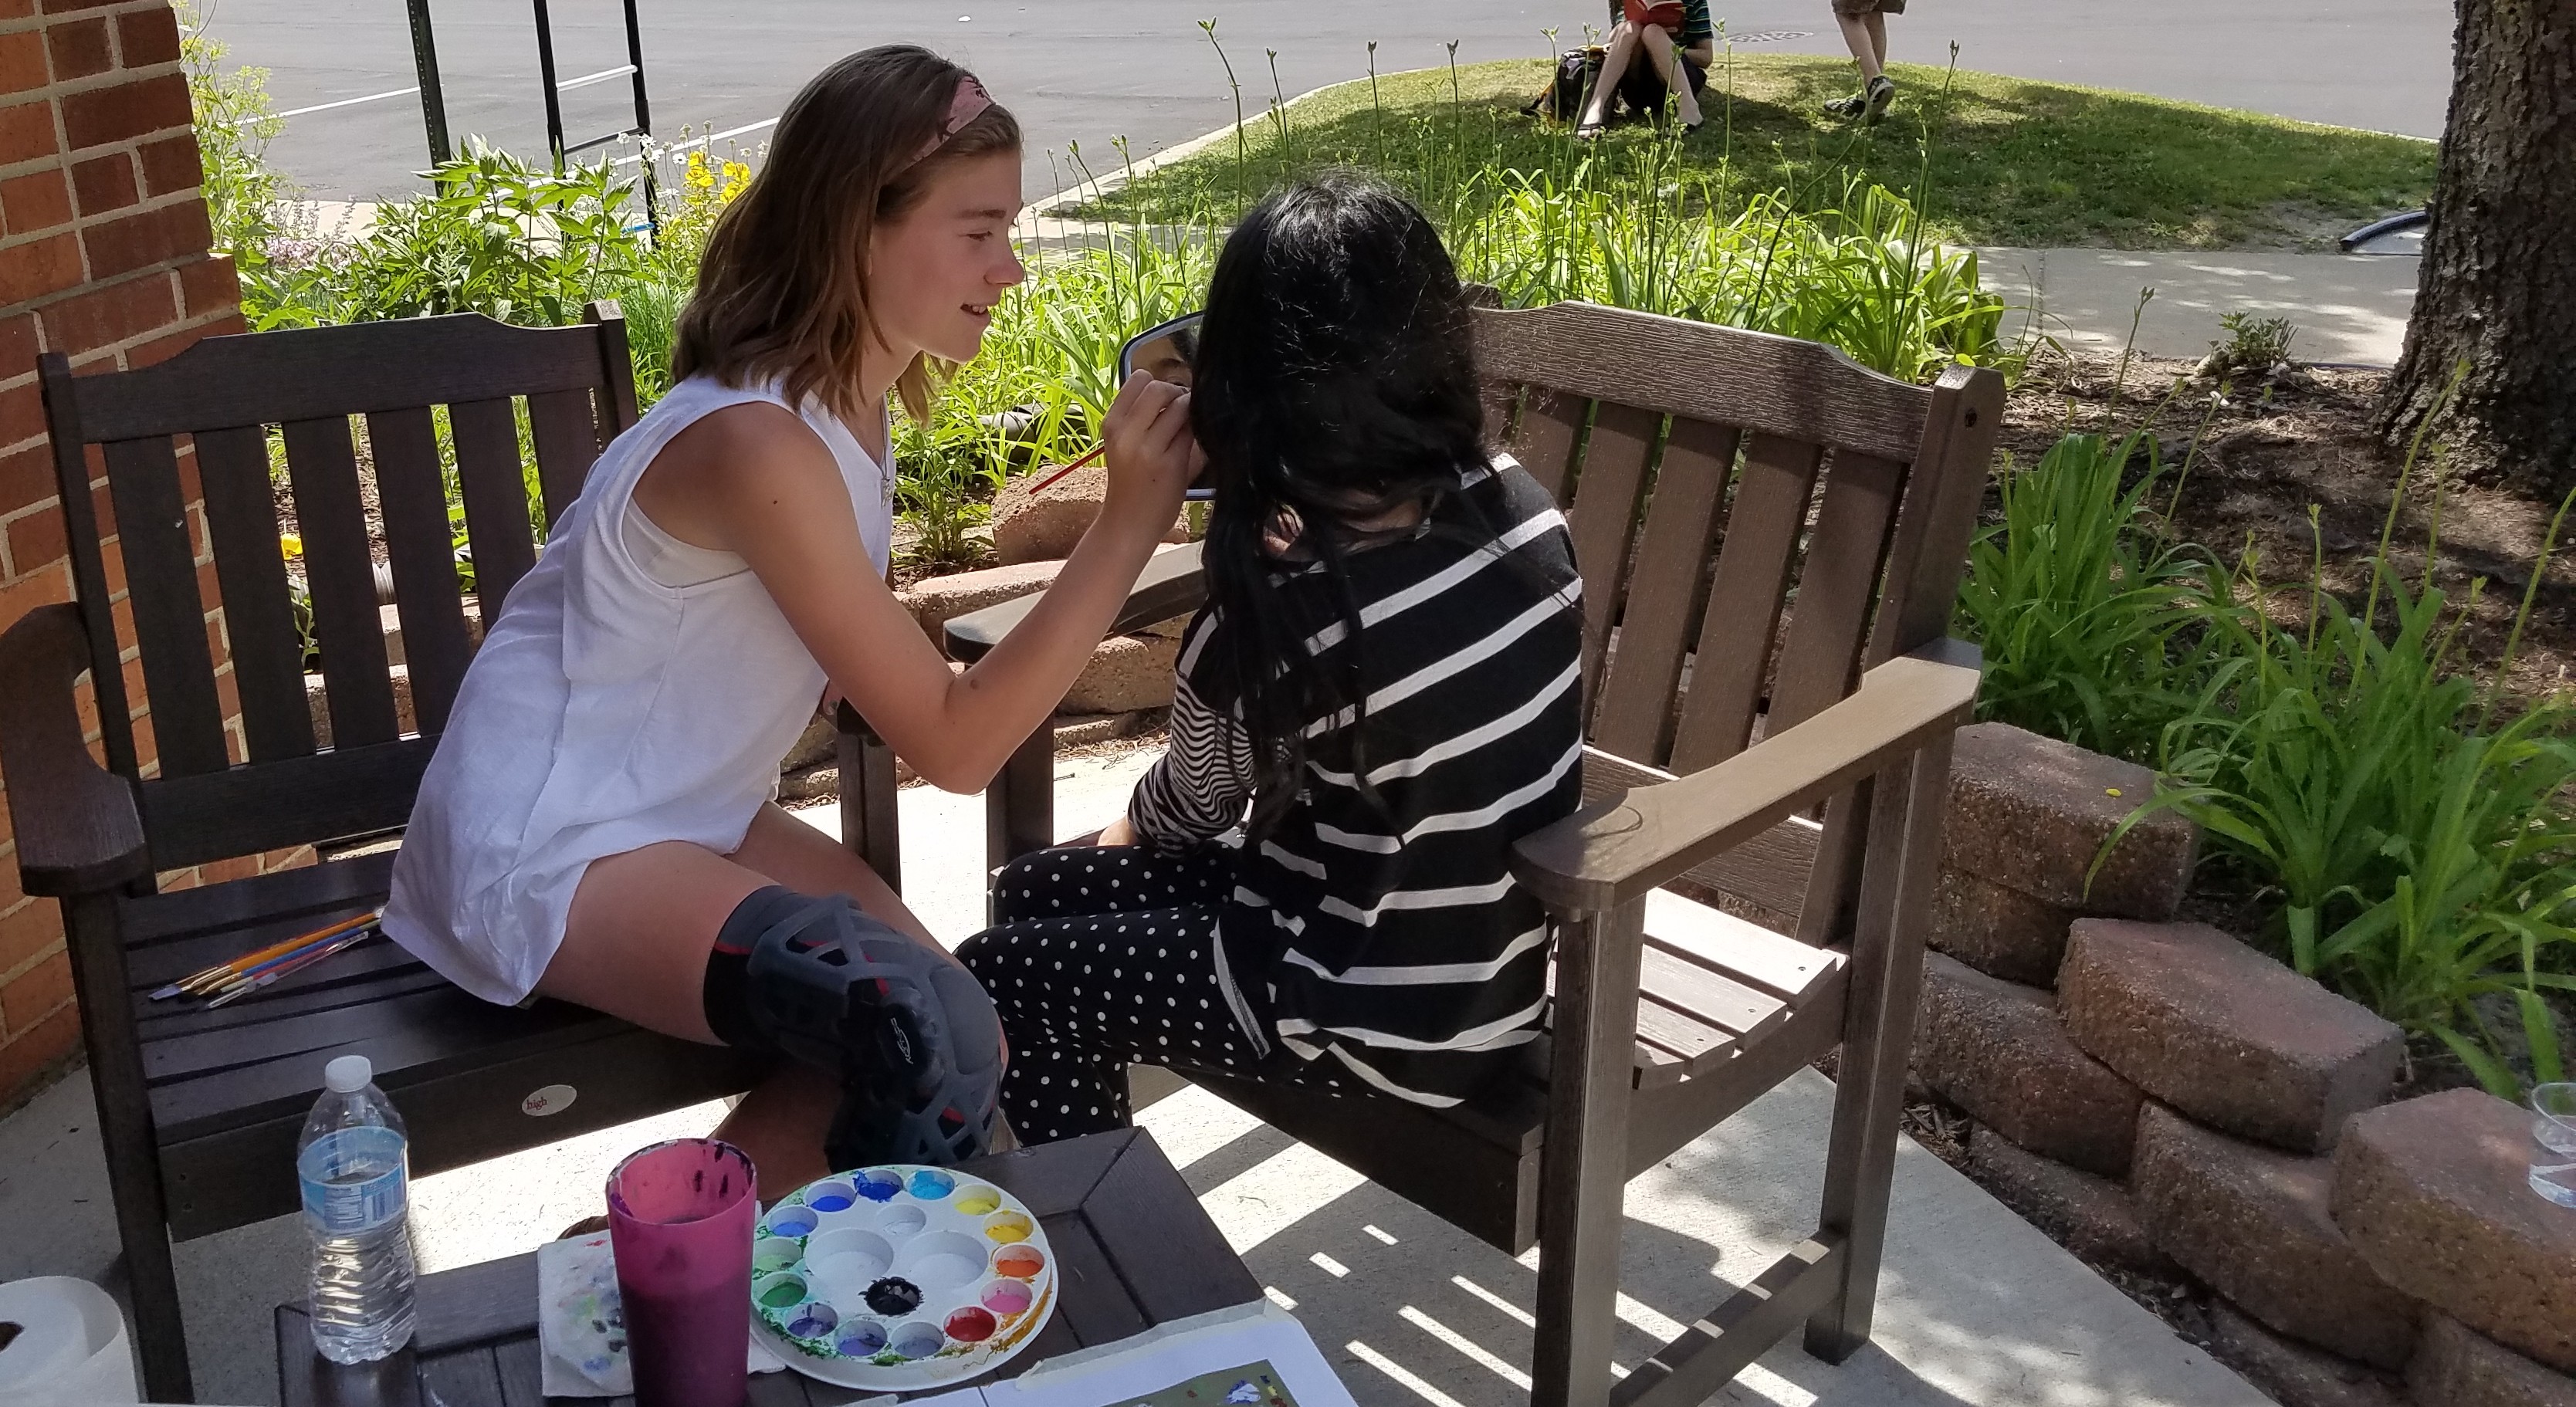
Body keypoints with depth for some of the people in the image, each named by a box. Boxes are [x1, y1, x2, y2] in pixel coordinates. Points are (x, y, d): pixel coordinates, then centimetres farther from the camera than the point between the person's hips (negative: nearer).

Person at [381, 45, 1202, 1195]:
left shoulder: (842, 403, 2)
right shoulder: (757, 444, -27)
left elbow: (905, 688, -1)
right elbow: (953, 743, -24)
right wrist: (1129, 524, -26)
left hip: (683, 815, 9)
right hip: (547, 854, -9)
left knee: (945, 1029, -1)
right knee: (935, 1040, -24)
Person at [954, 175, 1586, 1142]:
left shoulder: (1268, 627, -28)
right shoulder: (1510, 500, -10)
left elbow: (1190, 806, -4)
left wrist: (1127, 829, 16)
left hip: (1403, 1023, -7)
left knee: (999, 982, 8)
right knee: (1034, 895, 17)